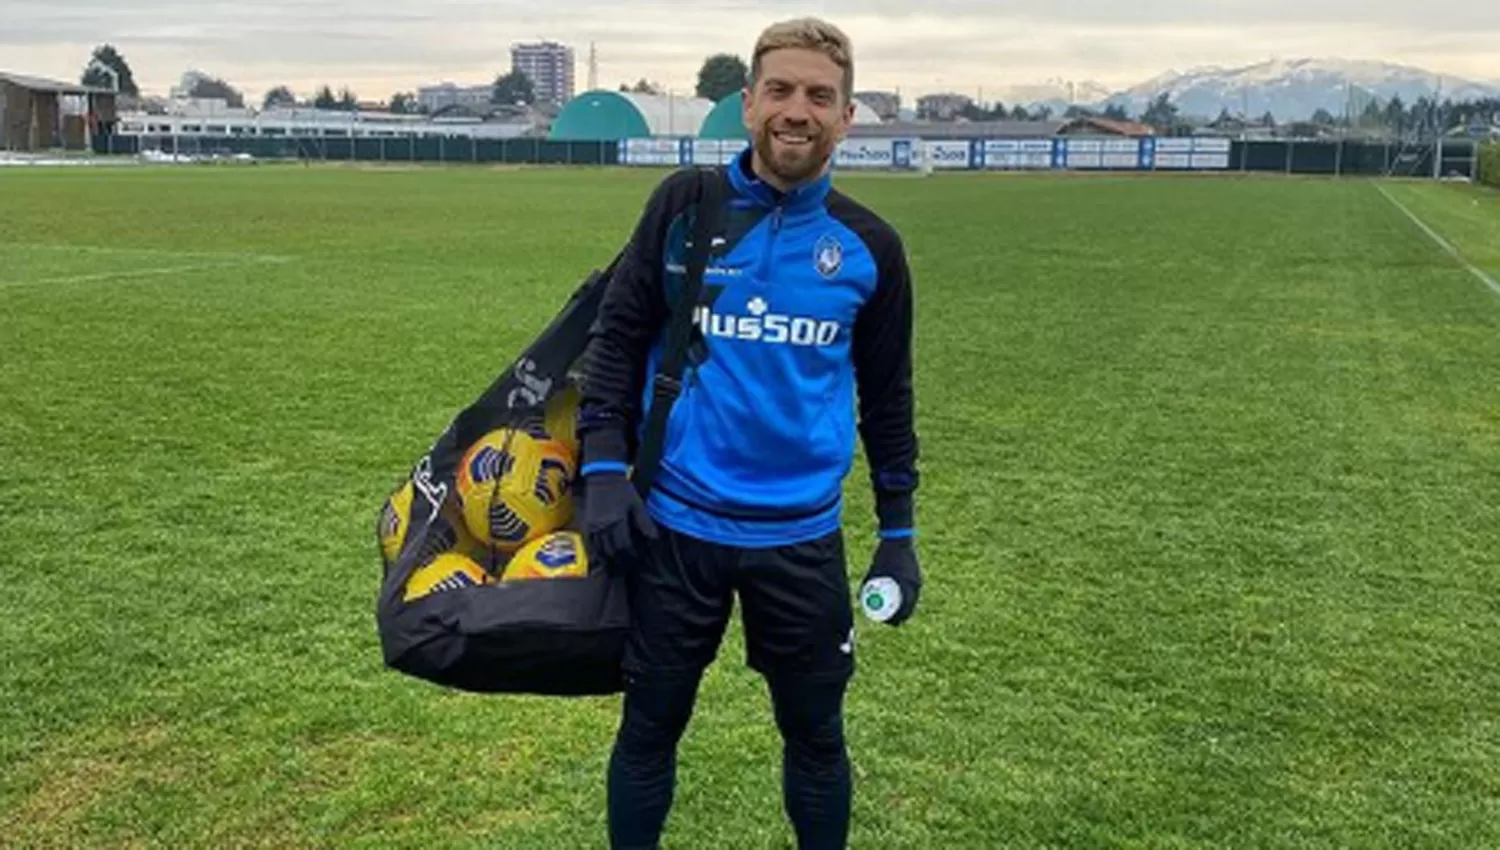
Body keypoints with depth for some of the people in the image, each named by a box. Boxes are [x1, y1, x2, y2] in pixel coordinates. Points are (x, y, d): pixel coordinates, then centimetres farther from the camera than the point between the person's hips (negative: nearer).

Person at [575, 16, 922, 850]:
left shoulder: (870, 246, 0)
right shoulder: (685, 203, -3)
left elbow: (887, 394, 8)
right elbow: (618, 336, 2)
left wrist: (899, 529, 8)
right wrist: (604, 467, -8)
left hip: (804, 538, 1)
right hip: (675, 527, -1)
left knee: (815, 736, 15)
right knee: (650, 730, 12)